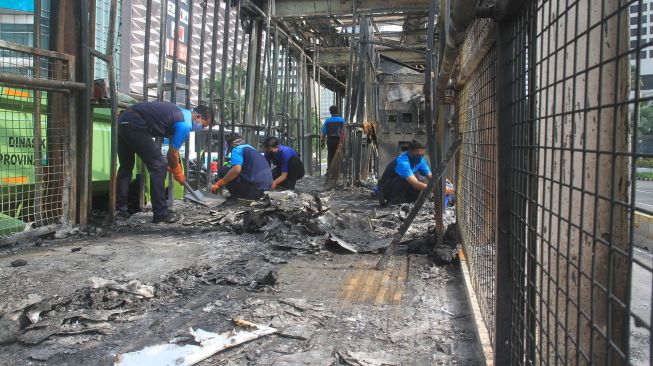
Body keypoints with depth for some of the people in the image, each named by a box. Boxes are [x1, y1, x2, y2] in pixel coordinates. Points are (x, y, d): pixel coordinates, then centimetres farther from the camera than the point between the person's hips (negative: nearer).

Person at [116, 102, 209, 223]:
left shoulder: (181, 113, 21)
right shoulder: (185, 124, -7)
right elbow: (172, 153, 0)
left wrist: (175, 167, 33)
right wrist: (178, 174, 16)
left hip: (123, 119, 10)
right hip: (134, 125, -10)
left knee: (126, 167, 20)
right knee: (158, 166, -4)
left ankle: (119, 209, 27)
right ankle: (161, 213, 0)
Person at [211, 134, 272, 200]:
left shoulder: (237, 149, -1)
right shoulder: (251, 148, 26)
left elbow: (236, 169, -21)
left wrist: (218, 184, -12)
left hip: (254, 187, -9)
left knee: (222, 170, 5)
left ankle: (237, 198, 1)